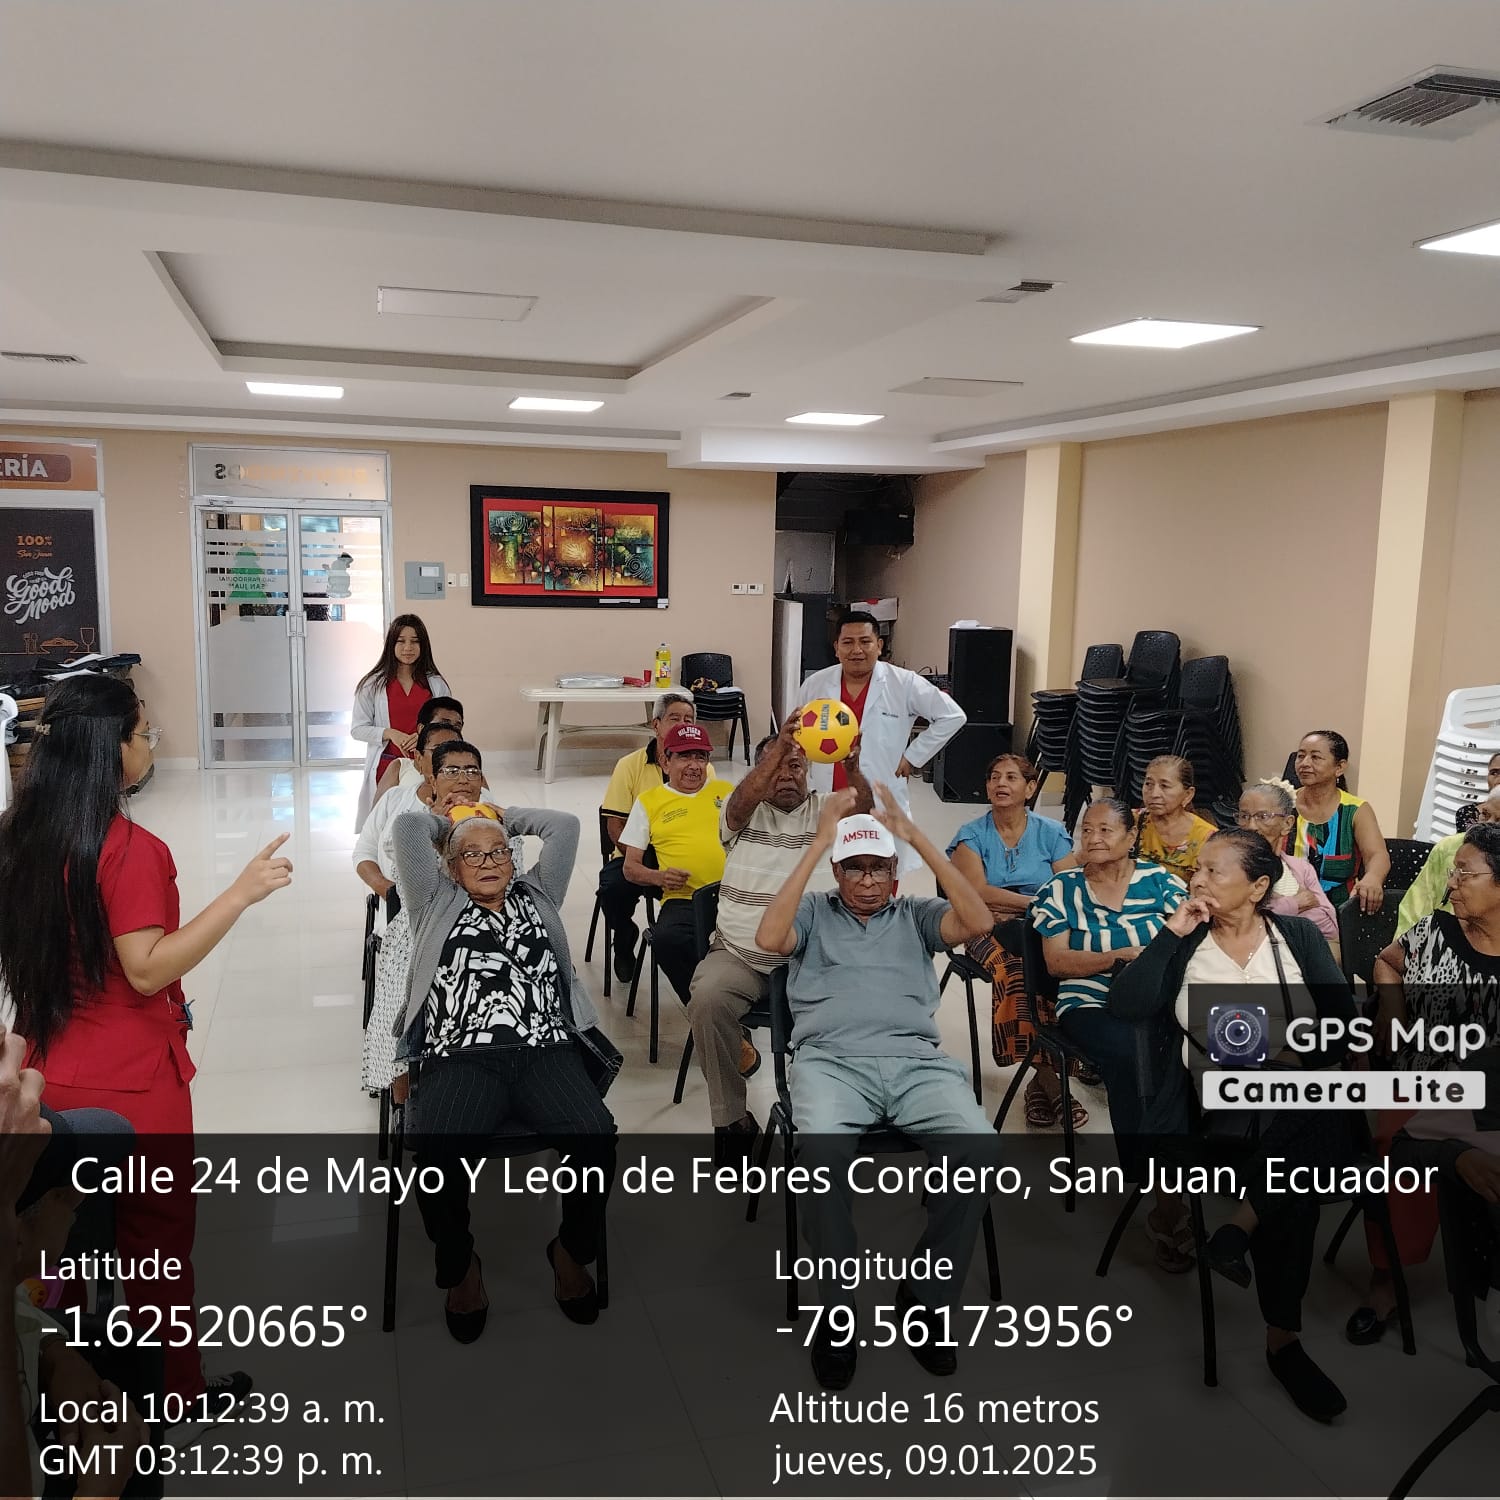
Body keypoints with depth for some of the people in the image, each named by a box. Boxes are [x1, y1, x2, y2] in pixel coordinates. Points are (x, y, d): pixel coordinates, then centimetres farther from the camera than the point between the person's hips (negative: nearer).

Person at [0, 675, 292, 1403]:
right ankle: (175, 1394, 28)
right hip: (132, 1082, -7)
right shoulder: (128, 848, -24)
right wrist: (241, 893, -28)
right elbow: (147, 969, -25)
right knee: (158, 1240, 11)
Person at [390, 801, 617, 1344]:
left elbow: (565, 825, 24)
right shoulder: (437, 904, 22)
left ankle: (571, 1249, 4)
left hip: (546, 1050, 2)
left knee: (596, 1136, -26)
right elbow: (407, 826, 14)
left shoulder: (537, 896, 27)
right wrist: (446, 818, 33)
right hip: (462, 1057, -1)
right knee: (436, 1151, -30)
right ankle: (459, 1264, 2)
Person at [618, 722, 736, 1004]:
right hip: (684, 899, -1)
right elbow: (631, 868, 15)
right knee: (666, 939, -35)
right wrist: (659, 877, -6)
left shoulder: (725, 791, 23)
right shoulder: (649, 800, 17)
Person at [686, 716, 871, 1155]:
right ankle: (731, 1119, -11)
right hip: (738, 953, 0)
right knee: (708, 997, -29)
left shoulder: (825, 809, 7)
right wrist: (779, 745, -37)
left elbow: (861, 809, -15)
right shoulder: (744, 814, 6)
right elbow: (744, 797, -19)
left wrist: (852, 765, -37)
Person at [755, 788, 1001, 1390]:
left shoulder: (916, 914, 23)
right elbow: (769, 938, -3)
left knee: (980, 1148, -28)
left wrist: (917, 836, 1)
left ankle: (926, 1296, -6)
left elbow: (978, 922, 4)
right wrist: (817, 843, -2)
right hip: (831, 1059, -2)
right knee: (823, 1151, -35)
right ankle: (837, 1310, -12)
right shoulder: (814, 912, 19)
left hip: (918, 1060, 2)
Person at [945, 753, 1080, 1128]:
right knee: (1016, 971, -34)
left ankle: (1043, 1076, -21)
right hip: (992, 929, -1)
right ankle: (1046, 1076, -25)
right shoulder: (972, 836, 9)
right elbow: (978, 892, -5)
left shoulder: (1051, 833, 12)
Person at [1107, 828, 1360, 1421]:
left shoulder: (1299, 937, 10)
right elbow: (1125, 1007, -5)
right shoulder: (1185, 941, 9)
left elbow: (1341, 1020, 2)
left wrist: (1288, 1060, -14)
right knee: (1290, 1194, -27)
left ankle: (1242, 1222, -18)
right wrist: (1171, 935, -6)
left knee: (1326, 1131, -32)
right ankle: (1283, 1339, -13)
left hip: (1292, 1095, 2)